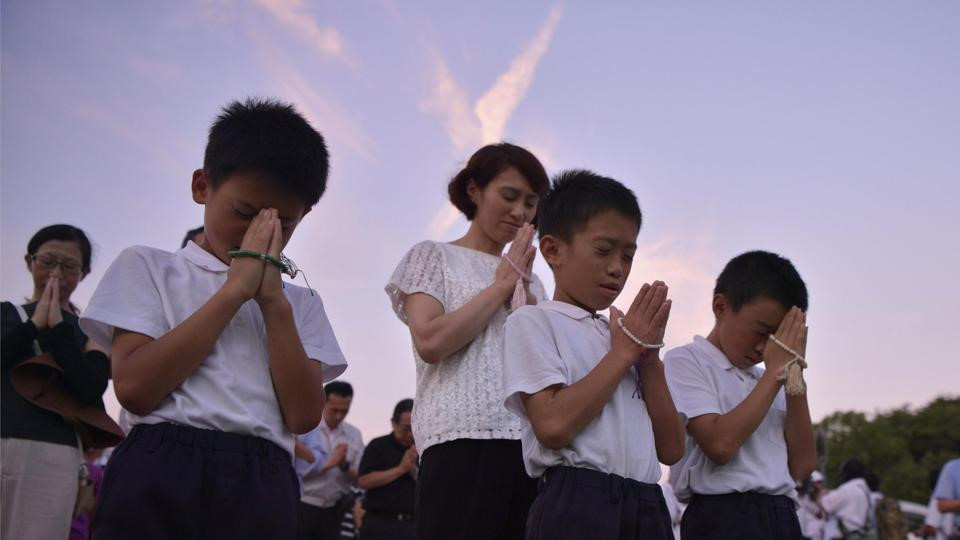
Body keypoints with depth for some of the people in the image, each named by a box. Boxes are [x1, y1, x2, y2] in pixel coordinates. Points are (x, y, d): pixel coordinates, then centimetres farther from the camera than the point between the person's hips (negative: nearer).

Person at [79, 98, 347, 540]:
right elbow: (135, 388, -9)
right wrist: (234, 289, -7)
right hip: (160, 476, -2)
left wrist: (274, 301, -4)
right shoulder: (148, 267, 7)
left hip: (263, 490, 3)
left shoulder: (300, 303, 14)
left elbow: (303, 415, 1)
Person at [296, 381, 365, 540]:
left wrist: (344, 466, -14)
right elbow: (297, 469, -15)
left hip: (333, 511, 4)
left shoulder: (354, 435, 6)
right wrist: (329, 463, -15)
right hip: (303, 506, -4)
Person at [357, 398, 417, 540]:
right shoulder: (378, 446, 2)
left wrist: (413, 469, -13)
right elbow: (363, 481, -10)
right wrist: (401, 469, -12)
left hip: (412, 524, 2)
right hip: (380, 522, -2)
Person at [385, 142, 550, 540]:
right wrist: (501, 285, 0)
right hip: (464, 441, -5)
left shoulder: (530, 279, 23)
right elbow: (430, 342, -9)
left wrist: (525, 293, 0)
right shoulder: (434, 257, 8)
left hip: (533, 443, 5)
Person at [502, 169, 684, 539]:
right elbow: (555, 426, -17)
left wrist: (649, 356, 3)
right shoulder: (533, 321, 0)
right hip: (578, 506, -6)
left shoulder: (624, 334, 19)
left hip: (647, 508, 7)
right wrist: (624, 351, -6)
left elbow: (670, 449, 13)